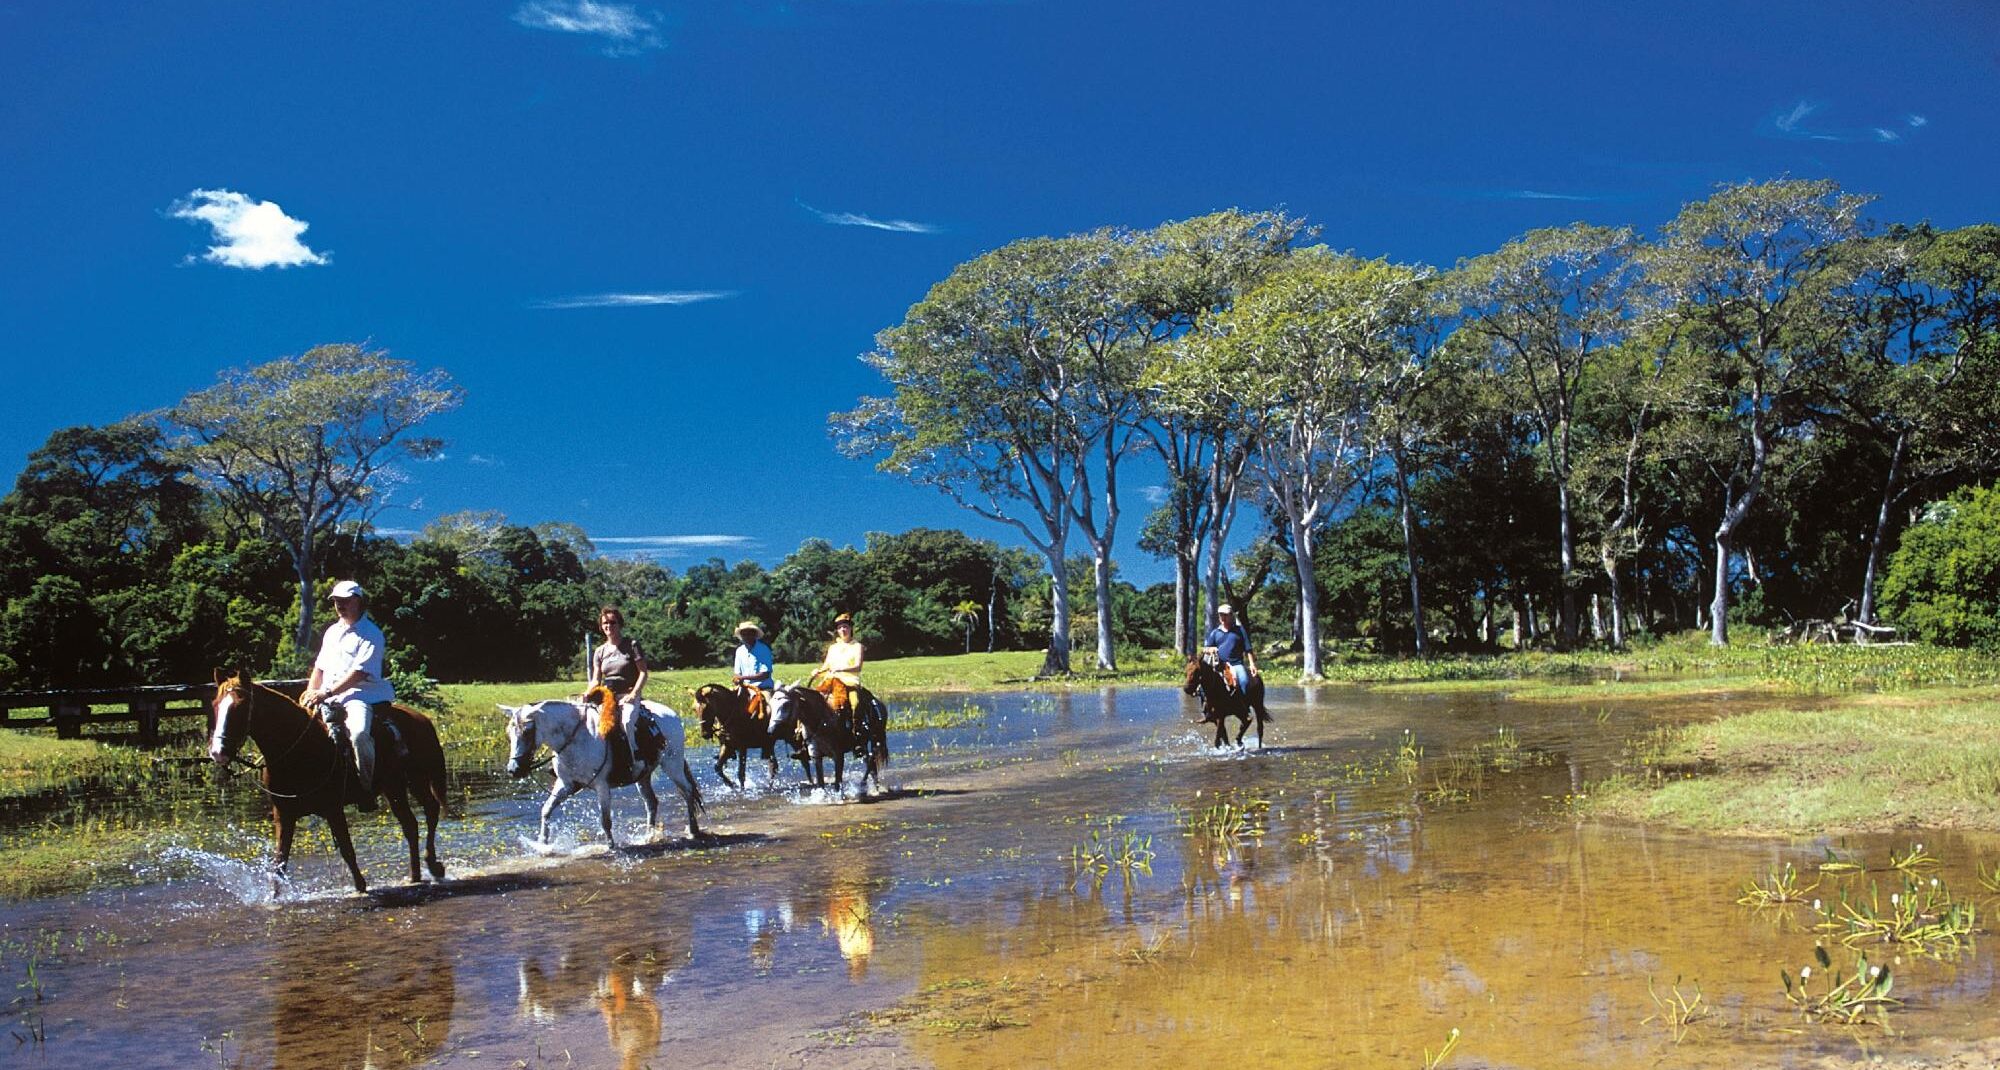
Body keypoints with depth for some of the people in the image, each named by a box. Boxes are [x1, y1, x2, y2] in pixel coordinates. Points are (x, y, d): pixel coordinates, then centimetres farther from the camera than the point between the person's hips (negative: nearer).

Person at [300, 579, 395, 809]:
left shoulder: (370, 634, -5)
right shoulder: (332, 632, 21)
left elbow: (359, 672, -14)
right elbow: (319, 667, 24)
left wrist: (326, 693, -19)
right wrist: (311, 692, 6)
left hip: (360, 694, -8)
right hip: (327, 698, 8)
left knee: (358, 734, -34)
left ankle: (367, 789, -22)